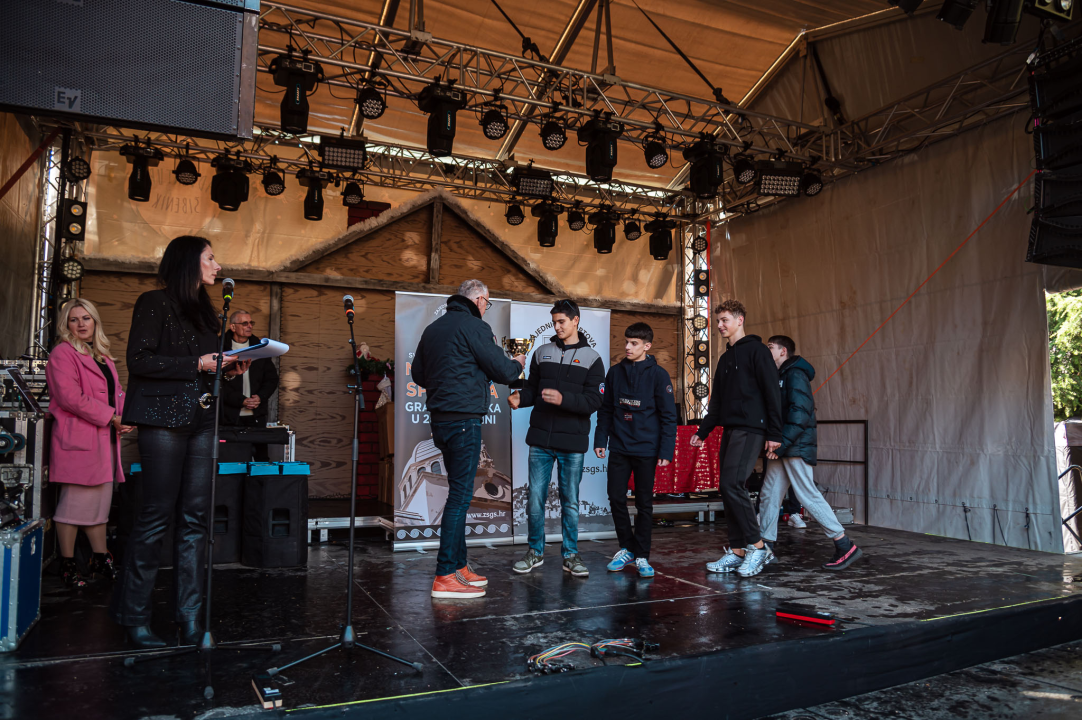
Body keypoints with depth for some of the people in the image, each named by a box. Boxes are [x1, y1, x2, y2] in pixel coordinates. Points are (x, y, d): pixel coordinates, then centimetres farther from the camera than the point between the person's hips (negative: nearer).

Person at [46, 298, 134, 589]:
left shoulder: (103, 357, 20)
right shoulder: (63, 353, -5)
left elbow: (116, 392, 23)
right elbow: (69, 396, -16)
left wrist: (123, 417, 3)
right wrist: (110, 416, -16)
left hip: (105, 438, 8)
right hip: (77, 439, -8)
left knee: (102, 500, 11)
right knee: (75, 501, -4)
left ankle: (100, 559, 19)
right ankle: (67, 564, 7)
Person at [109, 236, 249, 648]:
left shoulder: (205, 312, 22)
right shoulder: (156, 304, 0)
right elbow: (139, 359, -10)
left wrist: (228, 370, 7)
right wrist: (196, 364, -12)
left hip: (202, 420, 7)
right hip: (164, 418, -7)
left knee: (194, 518, 2)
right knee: (157, 515, -4)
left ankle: (190, 615, 6)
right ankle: (132, 613, 10)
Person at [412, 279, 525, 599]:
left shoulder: (433, 328, 15)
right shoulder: (474, 326, -10)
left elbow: (418, 373, 20)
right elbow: (502, 371, -9)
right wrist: (518, 364, 12)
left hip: (440, 419, 9)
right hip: (464, 420, -9)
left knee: (458, 494, 15)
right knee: (460, 496, -6)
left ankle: (459, 566, 21)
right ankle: (445, 577, -4)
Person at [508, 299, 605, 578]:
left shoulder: (592, 358, 2)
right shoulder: (542, 352, 11)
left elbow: (594, 401, -7)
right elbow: (532, 388, 13)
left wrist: (564, 399, -23)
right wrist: (520, 397, -10)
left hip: (572, 442, -2)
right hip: (541, 440, 2)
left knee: (570, 501, 6)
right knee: (535, 498, 4)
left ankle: (570, 555, 20)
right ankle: (535, 552, 20)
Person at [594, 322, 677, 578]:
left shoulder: (658, 375, -5)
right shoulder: (615, 372, 6)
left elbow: (668, 416, -5)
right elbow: (606, 410, 13)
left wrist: (666, 451, -10)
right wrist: (600, 439, 7)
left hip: (646, 449, -3)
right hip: (618, 448, 3)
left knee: (644, 503, 5)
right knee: (616, 498, 5)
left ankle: (641, 556, 16)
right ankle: (627, 548, 22)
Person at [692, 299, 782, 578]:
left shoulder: (756, 350, -4)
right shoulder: (726, 358, 21)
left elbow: (772, 393, -11)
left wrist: (774, 433, -16)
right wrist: (703, 431, 19)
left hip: (750, 429, -8)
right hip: (729, 430, 9)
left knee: (732, 484, -18)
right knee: (728, 488, 5)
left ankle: (757, 546, -6)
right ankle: (737, 551, 12)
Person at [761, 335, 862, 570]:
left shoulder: (795, 375, -11)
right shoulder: (779, 376, 20)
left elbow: (800, 412, -21)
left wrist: (781, 443, -23)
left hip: (796, 447, -10)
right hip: (784, 448, 10)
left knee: (808, 495, -9)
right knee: (769, 494, 9)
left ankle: (846, 547, -2)